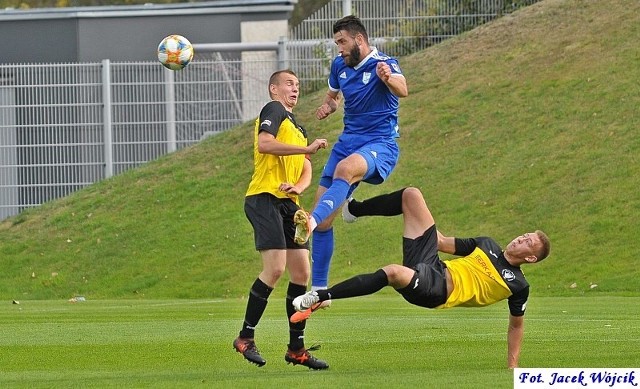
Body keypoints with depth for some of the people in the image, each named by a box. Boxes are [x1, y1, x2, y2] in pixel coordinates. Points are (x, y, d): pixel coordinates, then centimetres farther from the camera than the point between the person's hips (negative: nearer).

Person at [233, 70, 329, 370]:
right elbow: (264, 143, -19)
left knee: (301, 272, 3)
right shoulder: (274, 110, 0)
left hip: (288, 204, 9)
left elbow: (306, 171, 21)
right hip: (265, 198, -9)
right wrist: (307, 149, -18)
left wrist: (298, 186, -3)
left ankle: (296, 348, 9)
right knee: (275, 268, -18)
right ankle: (245, 337, -8)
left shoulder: (297, 127, 26)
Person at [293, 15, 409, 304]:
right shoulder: (339, 65, 8)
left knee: (345, 169, -41)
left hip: (380, 145, -7)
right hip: (348, 140, 7)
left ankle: (311, 222, -62)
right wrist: (328, 106, 3)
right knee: (325, 218, 3)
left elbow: (402, 90, -36)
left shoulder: (383, 64, -13)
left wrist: (389, 79, -60)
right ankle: (319, 289, 12)